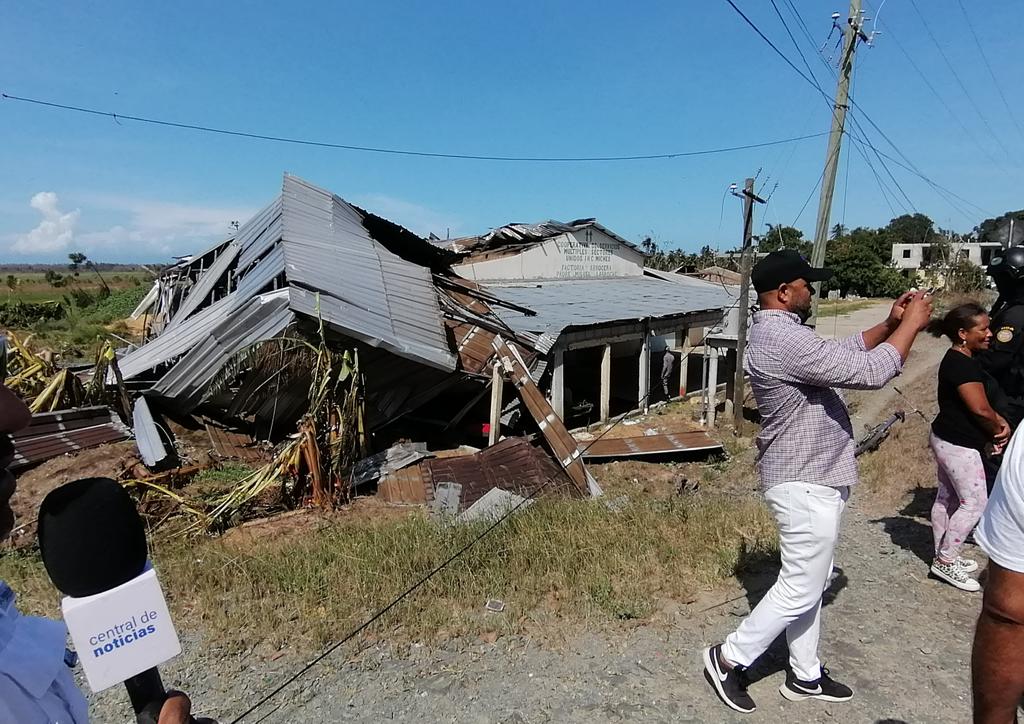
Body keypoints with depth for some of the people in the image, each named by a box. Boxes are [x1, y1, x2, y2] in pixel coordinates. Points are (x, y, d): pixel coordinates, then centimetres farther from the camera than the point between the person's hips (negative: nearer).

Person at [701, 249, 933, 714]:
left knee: (810, 582, 20)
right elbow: (870, 373, -25)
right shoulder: (783, 339, -26)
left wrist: (890, 324, 6)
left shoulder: (779, 332, 9)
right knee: (800, 588, 3)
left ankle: (805, 676, 36)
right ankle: (728, 659, 17)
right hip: (806, 484, -11)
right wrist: (911, 325, -11)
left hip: (811, 478, 11)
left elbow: (844, 354, 20)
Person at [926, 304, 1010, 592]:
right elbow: (980, 409, -21)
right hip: (959, 445, -10)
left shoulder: (959, 360, 10)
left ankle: (944, 555, 28)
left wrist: (999, 422, 1)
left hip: (946, 439, 10)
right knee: (974, 502, -1)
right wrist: (1000, 428, -1)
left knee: (947, 498, 16)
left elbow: (982, 404, 17)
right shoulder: (962, 364, -21)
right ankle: (945, 561, 6)